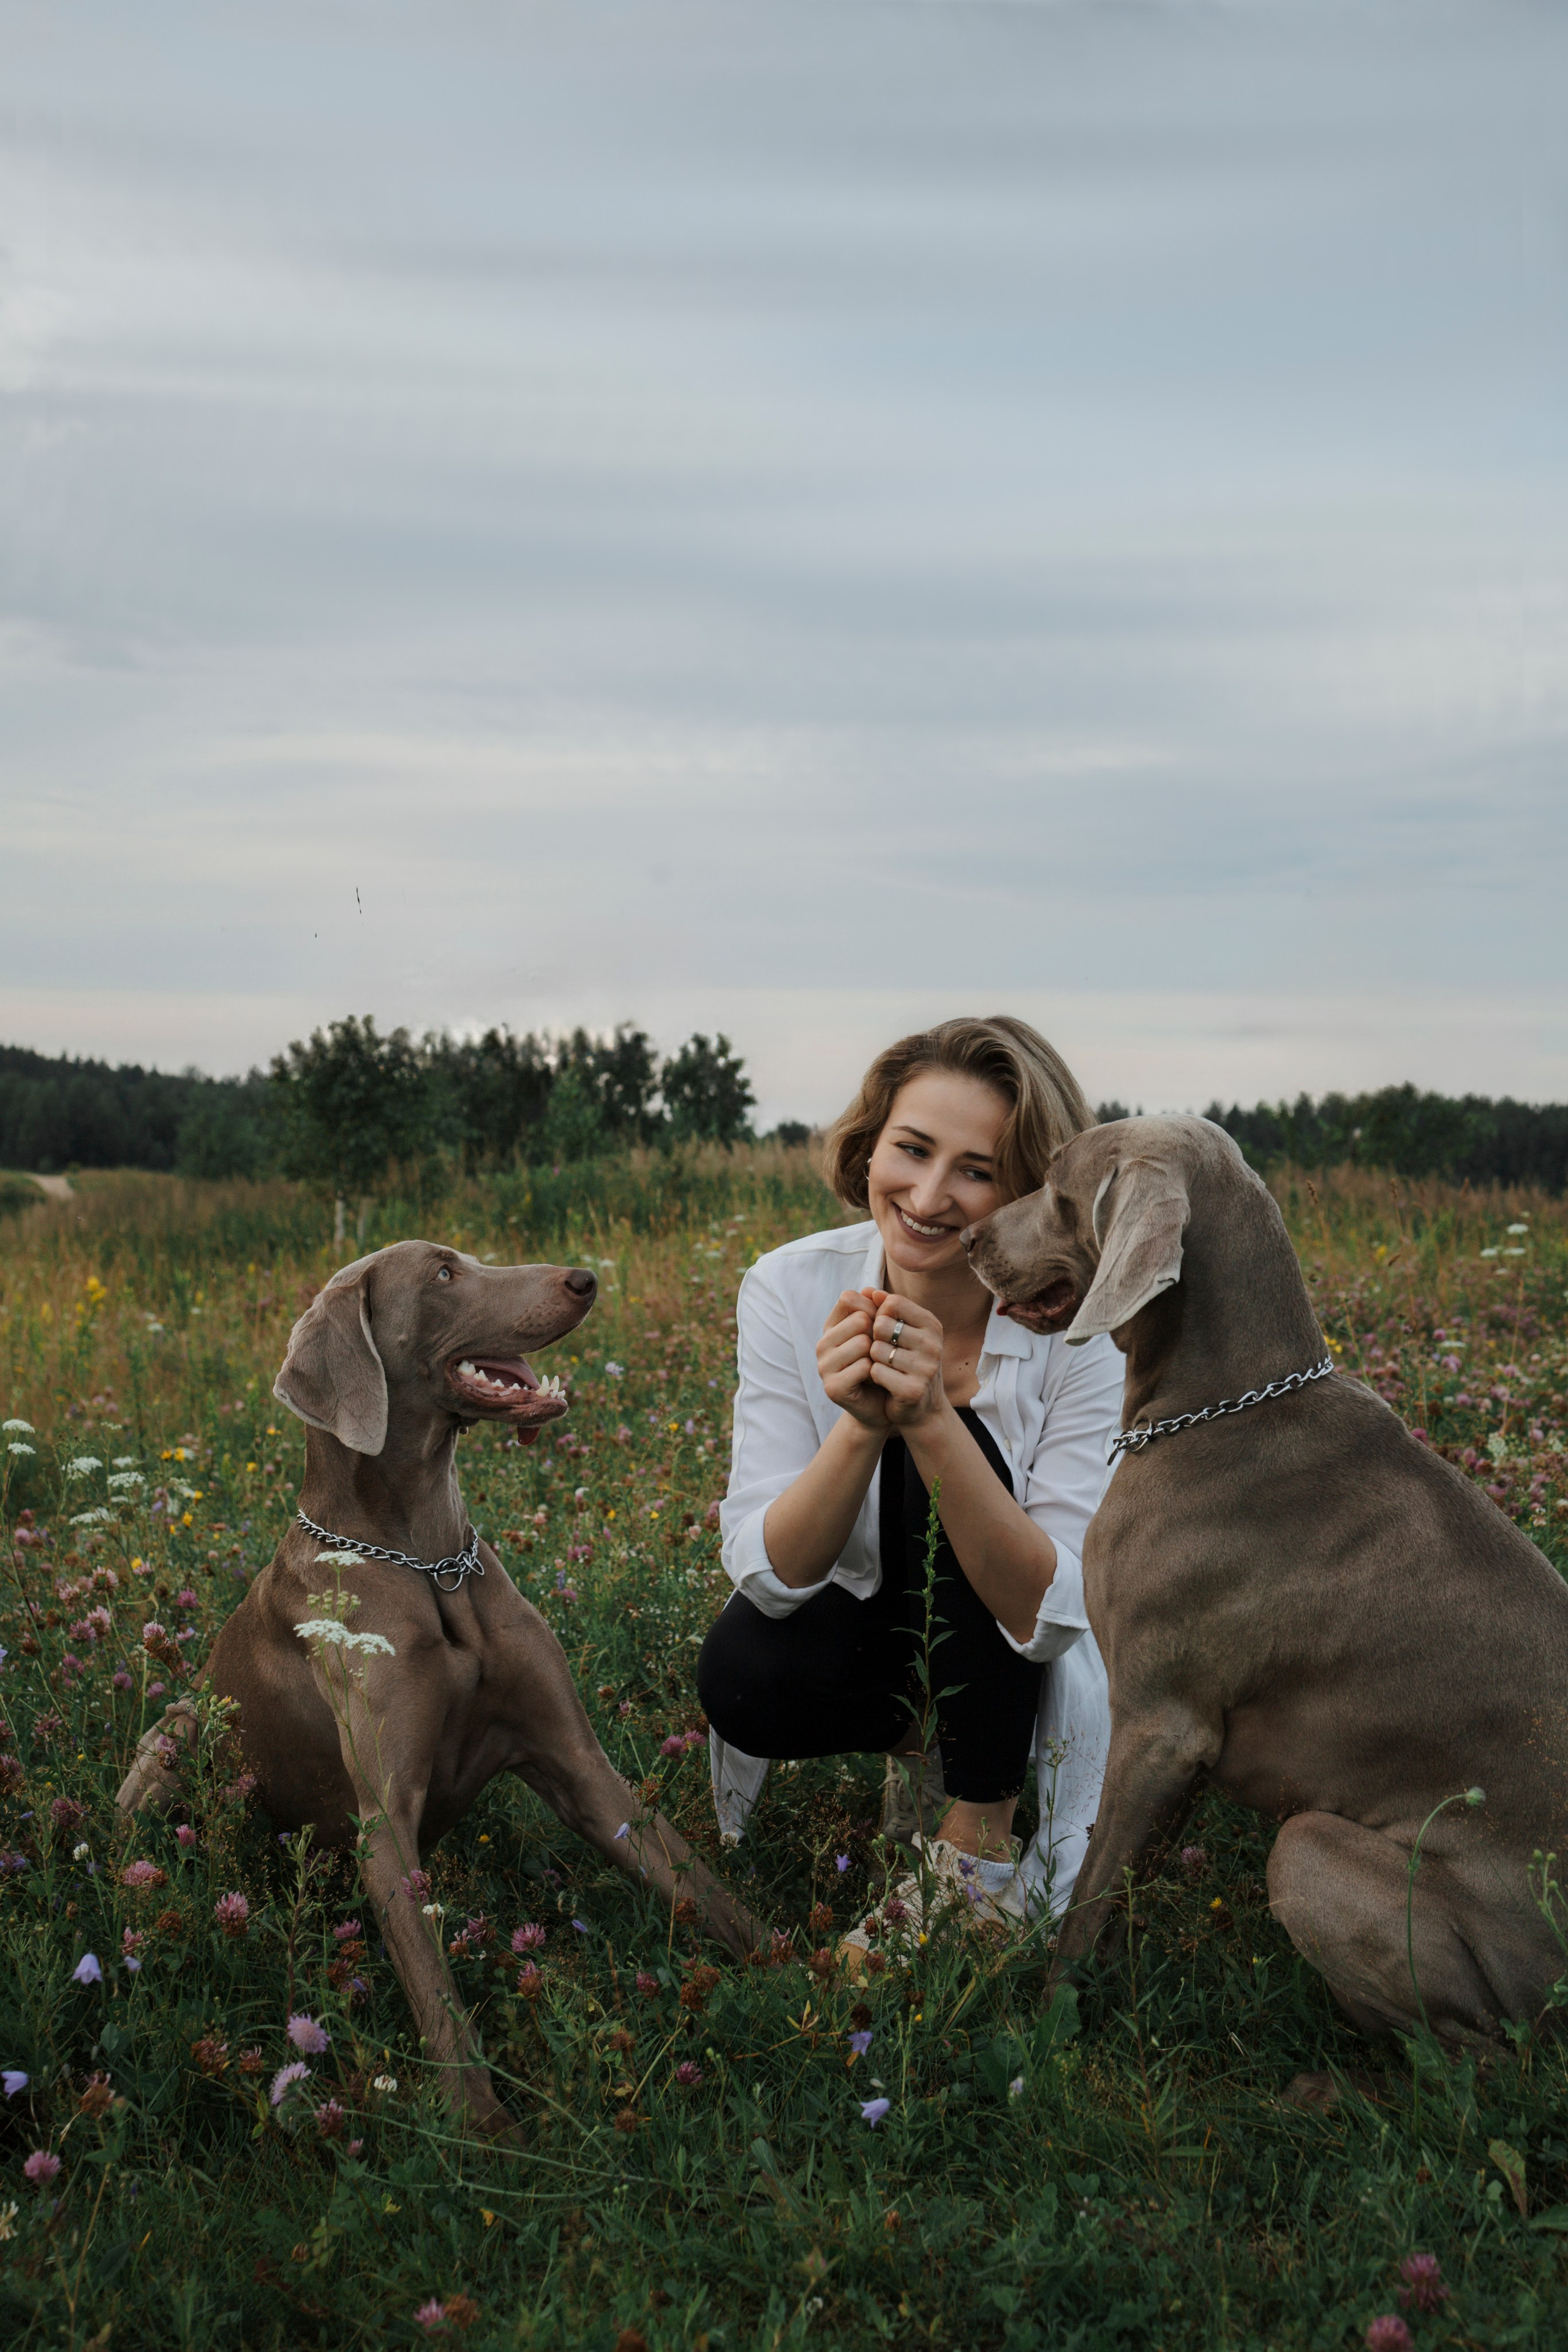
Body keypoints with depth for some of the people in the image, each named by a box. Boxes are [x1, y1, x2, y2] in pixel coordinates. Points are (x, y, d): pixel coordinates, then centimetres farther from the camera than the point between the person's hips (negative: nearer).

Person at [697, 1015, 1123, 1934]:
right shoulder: (792, 1289, -19)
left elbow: (1049, 1615, -30)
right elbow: (771, 1575, -23)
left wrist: (930, 1421, -43)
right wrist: (859, 1425, -41)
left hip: (1021, 1671, -1)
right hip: (855, 1621, 1)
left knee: (956, 1450, -30)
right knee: (741, 1677, -31)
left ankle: (979, 1844, -14)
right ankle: (920, 1739, 4)